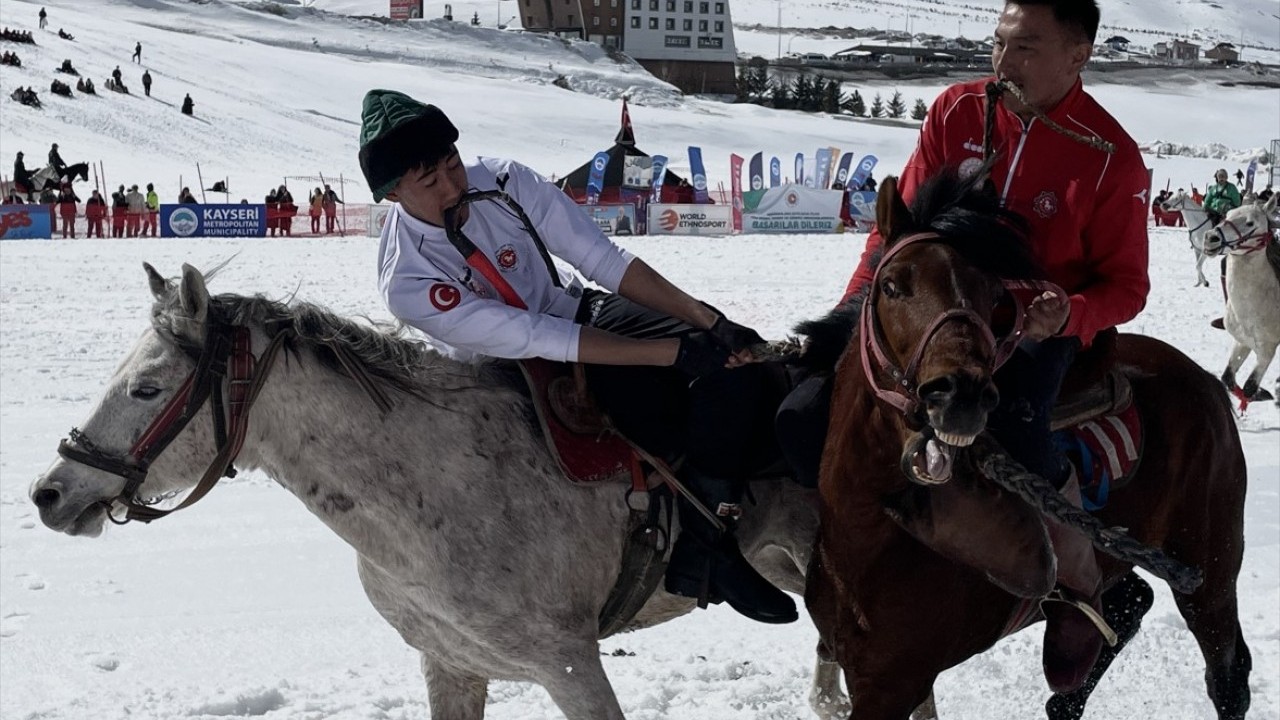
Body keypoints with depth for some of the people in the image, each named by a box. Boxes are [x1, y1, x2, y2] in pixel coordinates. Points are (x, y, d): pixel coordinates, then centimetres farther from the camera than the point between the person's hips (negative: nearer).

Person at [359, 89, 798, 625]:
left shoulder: (500, 182, -17)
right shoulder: (407, 285, -28)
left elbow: (607, 262, -16)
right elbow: (536, 340, -31)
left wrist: (707, 320, -25)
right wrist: (675, 352, -33)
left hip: (584, 312, 5)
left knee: (738, 360, -16)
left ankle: (706, 531, -14)